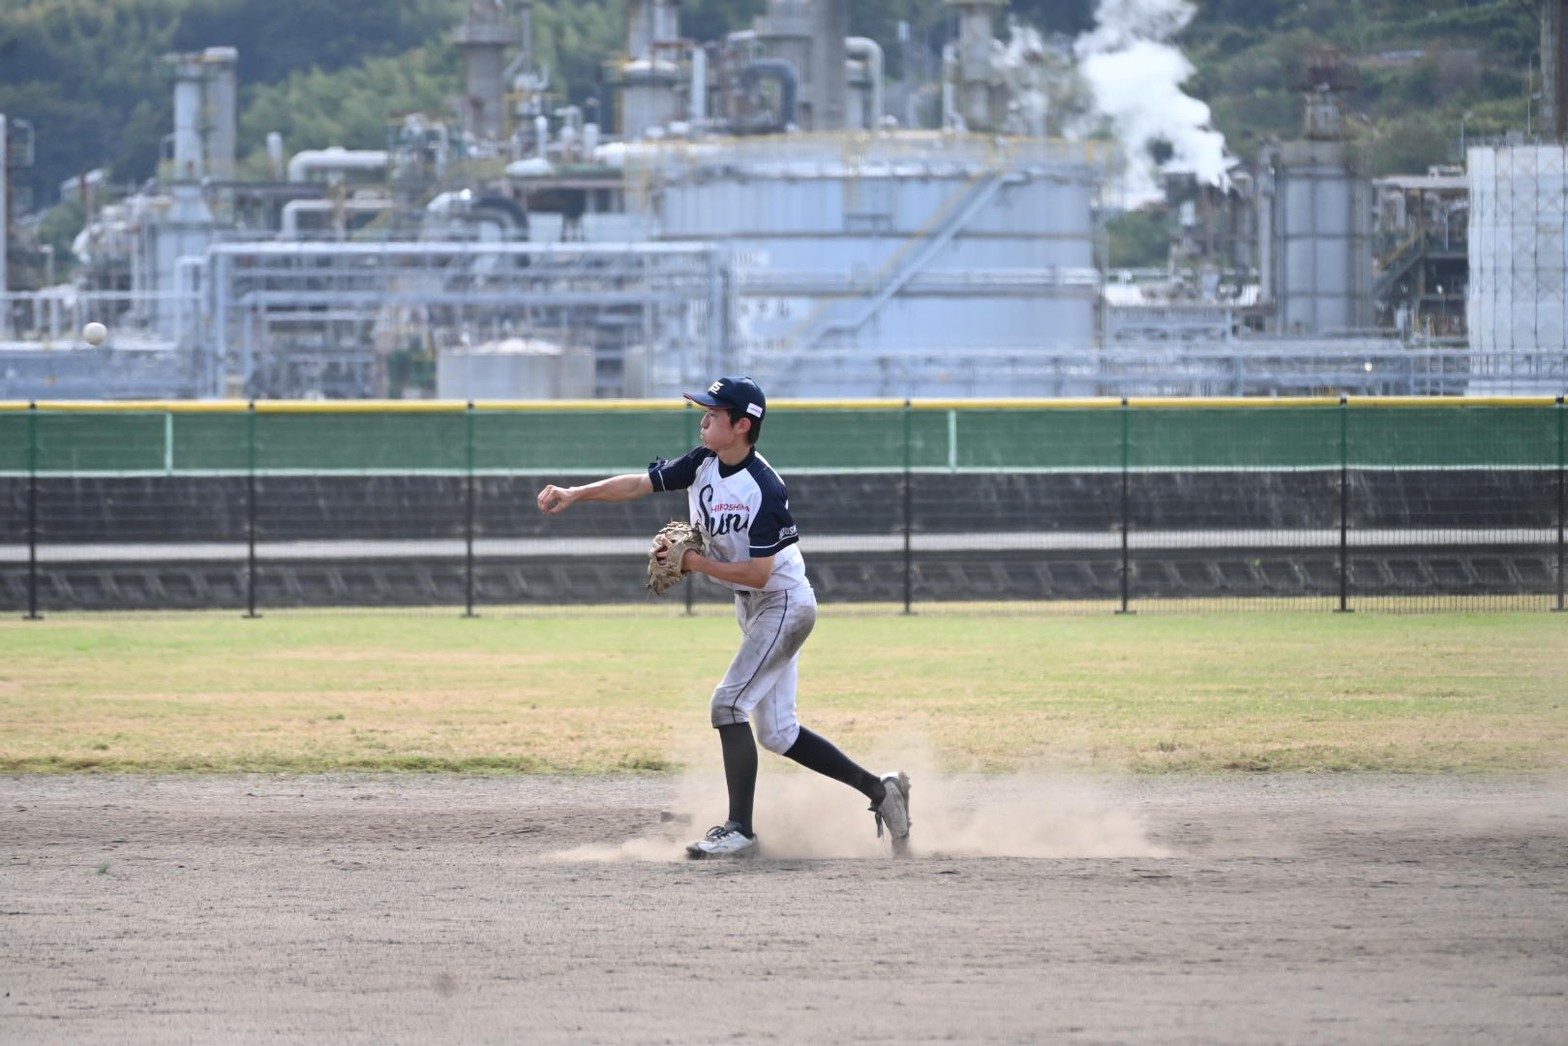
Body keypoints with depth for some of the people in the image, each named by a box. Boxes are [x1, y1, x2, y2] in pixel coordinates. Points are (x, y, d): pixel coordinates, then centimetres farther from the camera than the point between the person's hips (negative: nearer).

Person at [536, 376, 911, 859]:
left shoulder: (765, 489, -25)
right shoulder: (703, 463, -2)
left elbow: (759, 573, -27)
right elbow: (641, 483, -5)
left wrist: (696, 563, -24)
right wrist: (575, 493, -16)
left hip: (784, 605, -9)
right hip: (753, 608, 9)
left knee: (729, 704, -18)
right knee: (776, 731, 11)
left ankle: (740, 831, -15)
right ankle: (878, 788, 21)